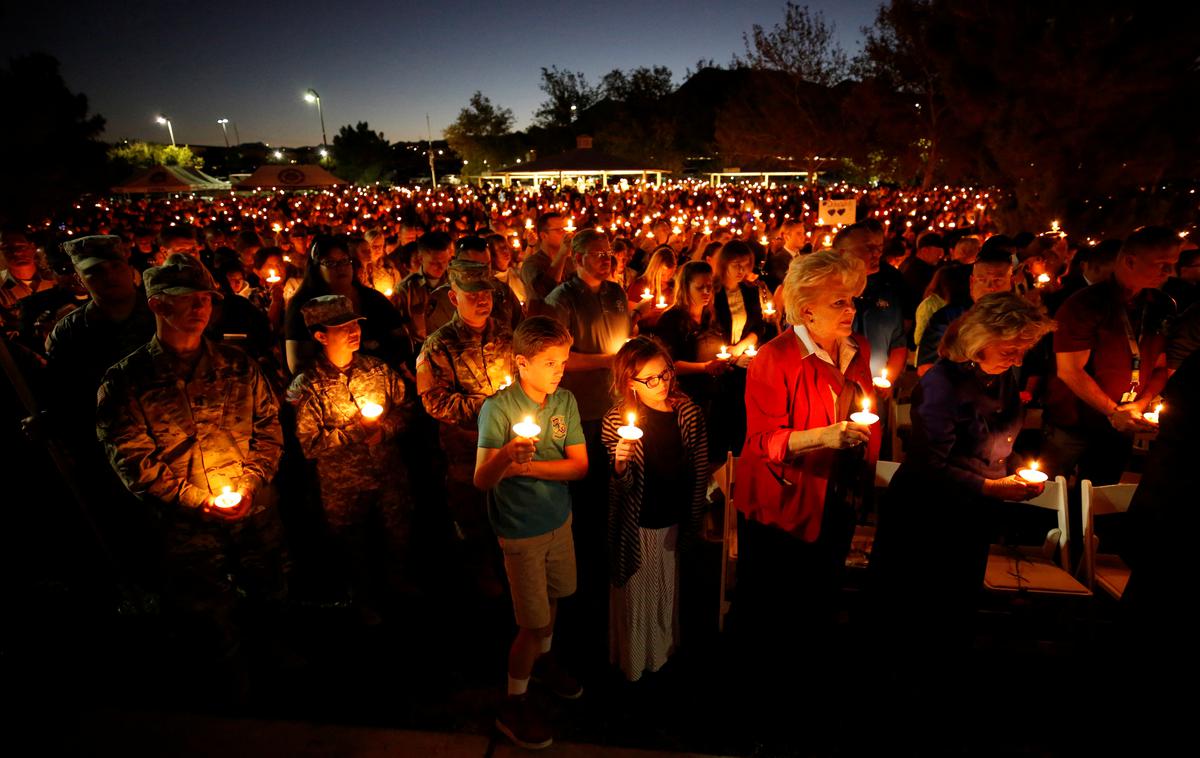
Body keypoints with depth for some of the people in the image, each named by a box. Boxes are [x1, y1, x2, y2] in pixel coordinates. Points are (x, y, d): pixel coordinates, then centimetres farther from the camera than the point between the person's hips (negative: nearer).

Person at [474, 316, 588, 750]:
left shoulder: (565, 401, -5)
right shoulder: (498, 408, -19)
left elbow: (580, 466, -8)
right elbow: (481, 480, -25)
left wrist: (528, 466, -21)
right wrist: (507, 454, -46)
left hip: (559, 519, 5)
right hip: (521, 530, -5)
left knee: (553, 597, 22)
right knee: (533, 622, 2)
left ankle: (544, 660, 51)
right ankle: (514, 705, 25)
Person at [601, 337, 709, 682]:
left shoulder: (689, 413, -10)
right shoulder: (617, 420, -16)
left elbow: (699, 472, 0)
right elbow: (621, 488, -15)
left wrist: (693, 521, 5)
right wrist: (620, 466, -37)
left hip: (673, 523, 3)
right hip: (637, 526, -2)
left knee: (668, 590, 22)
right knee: (635, 593, 15)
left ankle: (665, 650, 49)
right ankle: (633, 662, 42)